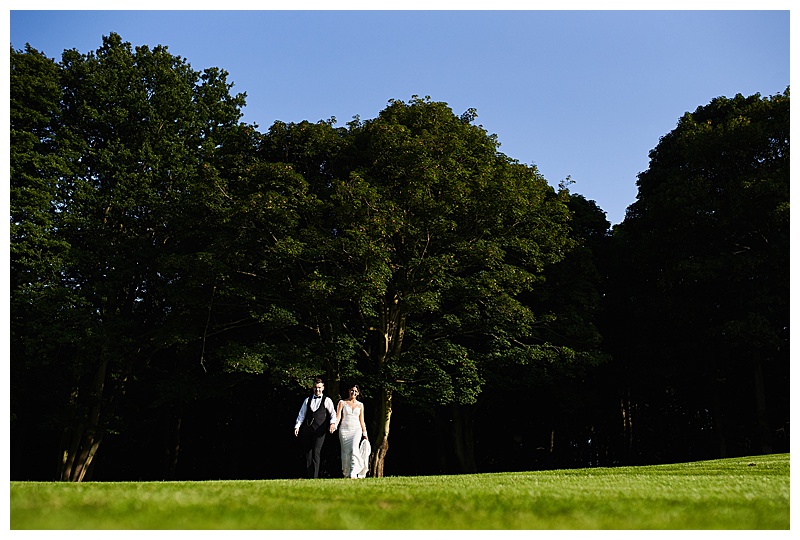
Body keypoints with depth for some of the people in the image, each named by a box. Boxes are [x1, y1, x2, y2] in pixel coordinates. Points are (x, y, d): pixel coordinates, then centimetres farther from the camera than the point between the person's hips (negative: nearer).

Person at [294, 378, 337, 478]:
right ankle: (308, 477, 8)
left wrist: (333, 423, -18)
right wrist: (297, 426, 2)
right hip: (307, 429, 4)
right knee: (307, 453, 3)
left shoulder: (327, 400, 8)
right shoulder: (307, 400, 18)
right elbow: (301, 414, 15)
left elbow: (333, 413, 2)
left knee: (316, 453, -14)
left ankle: (315, 477, -15)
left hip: (319, 430, -4)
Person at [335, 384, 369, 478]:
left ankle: (353, 473, -26)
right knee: (346, 452, -1)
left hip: (356, 430, 0)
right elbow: (338, 416, -3)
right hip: (344, 430, 0)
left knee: (354, 449, -20)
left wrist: (365, 434, 13)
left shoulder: (360, 405, 12)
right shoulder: (342, 402, 7)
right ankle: (346, 474, 10)